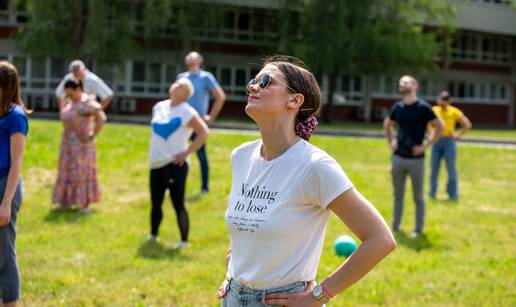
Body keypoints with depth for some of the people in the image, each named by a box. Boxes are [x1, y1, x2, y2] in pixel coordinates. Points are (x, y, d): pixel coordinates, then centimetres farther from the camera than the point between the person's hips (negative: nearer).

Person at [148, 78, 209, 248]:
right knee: (156, 203, 15)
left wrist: (186, 153, -15)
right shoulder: (159, 107, 12)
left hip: (175, 164, -6)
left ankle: (184, 240, 2)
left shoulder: (187, 112, -9)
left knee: (178, 204, -7)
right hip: (156, 163, 6)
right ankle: (153, 235, 31)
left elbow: (203, 132, -14)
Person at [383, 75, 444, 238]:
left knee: (418, 197, 4)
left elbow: (440, 127, -9)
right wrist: (390, 142, 11)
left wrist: (426, 145, -12)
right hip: (398, 157, 5)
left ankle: (418, 230, 13)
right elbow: (387, 124, 24)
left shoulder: (423, 107, -9)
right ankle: (395, 227, 23)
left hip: (416, 159, -5)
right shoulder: (397, 107, 7)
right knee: (398, 195, 13)